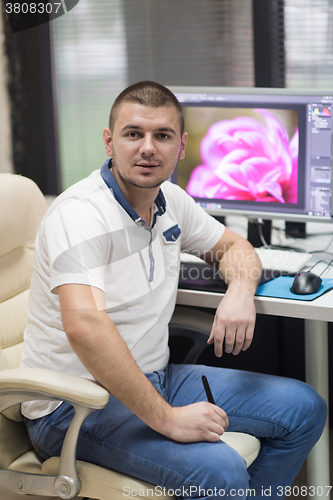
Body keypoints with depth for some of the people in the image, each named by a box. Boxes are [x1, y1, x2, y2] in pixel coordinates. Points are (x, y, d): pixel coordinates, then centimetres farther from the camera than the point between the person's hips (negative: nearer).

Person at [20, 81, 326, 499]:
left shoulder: (170, 200, 5)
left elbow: (232, 245, 22)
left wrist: (241, 291, -3)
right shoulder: (80, 214, -22)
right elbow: (84, 326, -36)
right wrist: (166, 418, -33)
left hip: (152, 379, 9)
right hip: (76, 407, -9)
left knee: (303, 409, 6)